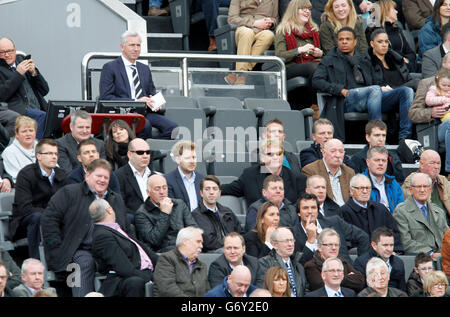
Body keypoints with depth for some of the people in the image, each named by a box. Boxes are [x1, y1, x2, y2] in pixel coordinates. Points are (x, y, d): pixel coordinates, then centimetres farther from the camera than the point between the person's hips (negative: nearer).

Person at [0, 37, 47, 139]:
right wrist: (18, 74, -9)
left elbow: (44, 91, 21)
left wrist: (34, 72, 3)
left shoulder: (22, 60, 21)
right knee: (42, 117, -31)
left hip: (37, 109, 5)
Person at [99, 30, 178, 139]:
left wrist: (154, 103, 2)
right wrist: (135, 102, -14)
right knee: (145, 125, -38)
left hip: (145, 113, 5)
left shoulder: (145, 69, 25)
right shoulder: (110, 68, 5)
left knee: (172, 127, -24)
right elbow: (106, 98, -5)